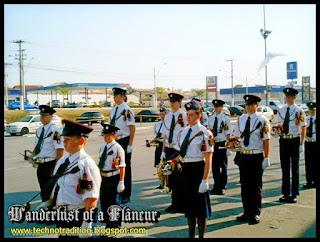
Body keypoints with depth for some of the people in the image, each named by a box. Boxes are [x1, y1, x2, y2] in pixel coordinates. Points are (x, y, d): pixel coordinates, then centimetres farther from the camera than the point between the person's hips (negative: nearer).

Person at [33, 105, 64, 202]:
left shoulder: (55, 130, -14)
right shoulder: (39, 130, 11)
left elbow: (60, 150, -17)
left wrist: (56, 167, -19)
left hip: (51, 164, -8)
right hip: (40, 164, 8)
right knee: (43, 190, 18)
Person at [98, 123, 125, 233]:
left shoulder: (117, 148, -15)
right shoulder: (103, 147, 8)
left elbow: (122, 167, -16)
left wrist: (121, 182, -18)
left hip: (114, 178, -7)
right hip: (104, 178, 8)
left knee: (114, 202, 4)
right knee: (103, 201, 15)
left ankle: (116, 225, 21)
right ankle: (108, 224, 32)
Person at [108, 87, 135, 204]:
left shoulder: (127, 110, -12)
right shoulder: (113, 110, 10)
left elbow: (132, 128, -13)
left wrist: (130, 145, -16)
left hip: (124, 141, -7)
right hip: (115, 141, 7)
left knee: (125, 168, 2)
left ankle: (126, 195, 13)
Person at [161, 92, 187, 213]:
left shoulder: (184, 116, -8)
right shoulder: (168, 116, 11)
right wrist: (163, 151, 11)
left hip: (180, 149, -6)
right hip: (169, 149, 6)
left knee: (179, 179, 0)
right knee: (171, 177, 11)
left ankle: (180, 205, 13)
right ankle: (174, 203, 23)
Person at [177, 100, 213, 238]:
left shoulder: (205, 133, -11)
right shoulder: (183, 132, 9)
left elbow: (208, 160, -13)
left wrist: (204, 180, -17)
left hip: (198, 168, -6)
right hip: (185, 169, 6)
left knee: (201, 203, 4)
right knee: (188, 201, 14)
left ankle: (201, 235, 20)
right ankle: (191, 235, 29)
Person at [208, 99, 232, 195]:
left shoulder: (225, 118, -4)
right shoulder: (211, 118, 8)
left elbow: (228, 134, -5)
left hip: (222, 144, -4)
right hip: (213, 144, 4)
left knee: (223, 166, 5)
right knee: (214, 166, 11)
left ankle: (222, 187, 14)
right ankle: (216, 186, 23)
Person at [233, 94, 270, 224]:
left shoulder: (262, 120, -5)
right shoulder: (240, 119, 9)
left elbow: (266, 140, -6)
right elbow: (237, 136, 18)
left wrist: (266, 158, -10)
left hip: (257, 156, -4)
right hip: (243, 155, 5)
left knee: (256, 186, 4)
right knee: (244, 185, 11)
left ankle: (256, 214, 16)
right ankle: (247, 212, 23)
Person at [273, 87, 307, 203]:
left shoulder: (299, 111, -5)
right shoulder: (281, 110, 8)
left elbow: (303, 128, -5)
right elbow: (277, 124, 17)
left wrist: (302, 144, -9)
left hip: (295, 140, -4)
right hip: (283, 140, 4)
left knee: (294, 168, 4)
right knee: (285, 168, 9)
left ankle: (294, 194, 13)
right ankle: (285, 194, 18)